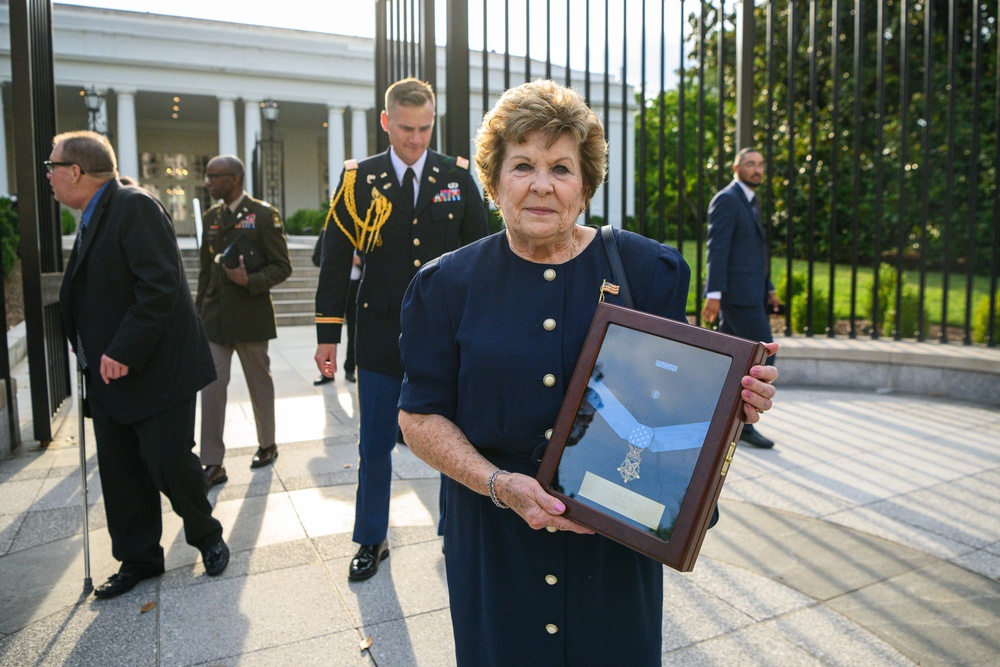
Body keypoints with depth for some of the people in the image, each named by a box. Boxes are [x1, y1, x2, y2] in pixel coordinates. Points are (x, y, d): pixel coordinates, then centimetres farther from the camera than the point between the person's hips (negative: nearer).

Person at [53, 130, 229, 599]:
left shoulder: (135, 206, -13)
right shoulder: (92, 218, 16)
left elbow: (161, 285, -23)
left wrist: (124, 351, -23)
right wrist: (95, 358, 11)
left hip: (157, 369, -9)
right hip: (109, 373, 9)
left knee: (169, 462, -2)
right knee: (120, 473, 12)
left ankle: (205, 535, 23)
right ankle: (138, 560, 26)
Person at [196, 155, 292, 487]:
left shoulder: (264, 214, -6)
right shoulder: (211, 216, 11)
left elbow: (282, 267, -7)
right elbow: (205, 269, 17)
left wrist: (250, 281, -23)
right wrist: (199, 310, 14)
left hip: (251, 316, -4)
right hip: (215, 318, 4)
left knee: (259, 384, 11)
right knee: (211, 387, -2)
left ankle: (267, 445, 30)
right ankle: (213, 463, 4)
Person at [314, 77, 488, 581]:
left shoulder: (458, 176, 3)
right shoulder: (359, 179, 1)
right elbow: (335, 260, 1)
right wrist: (328, 334, -1)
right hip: (381, 334, 0)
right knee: (375, 446, 9)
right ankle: (371, 541, 29)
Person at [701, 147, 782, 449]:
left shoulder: (751, 202, 21)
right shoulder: (726, 200, -10)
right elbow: (717, 249, -18)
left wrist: (768, 288, 20)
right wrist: (713, 295, -23)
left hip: (750, 292, 10)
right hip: (737, 292, -10)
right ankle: (743, 423, 2)